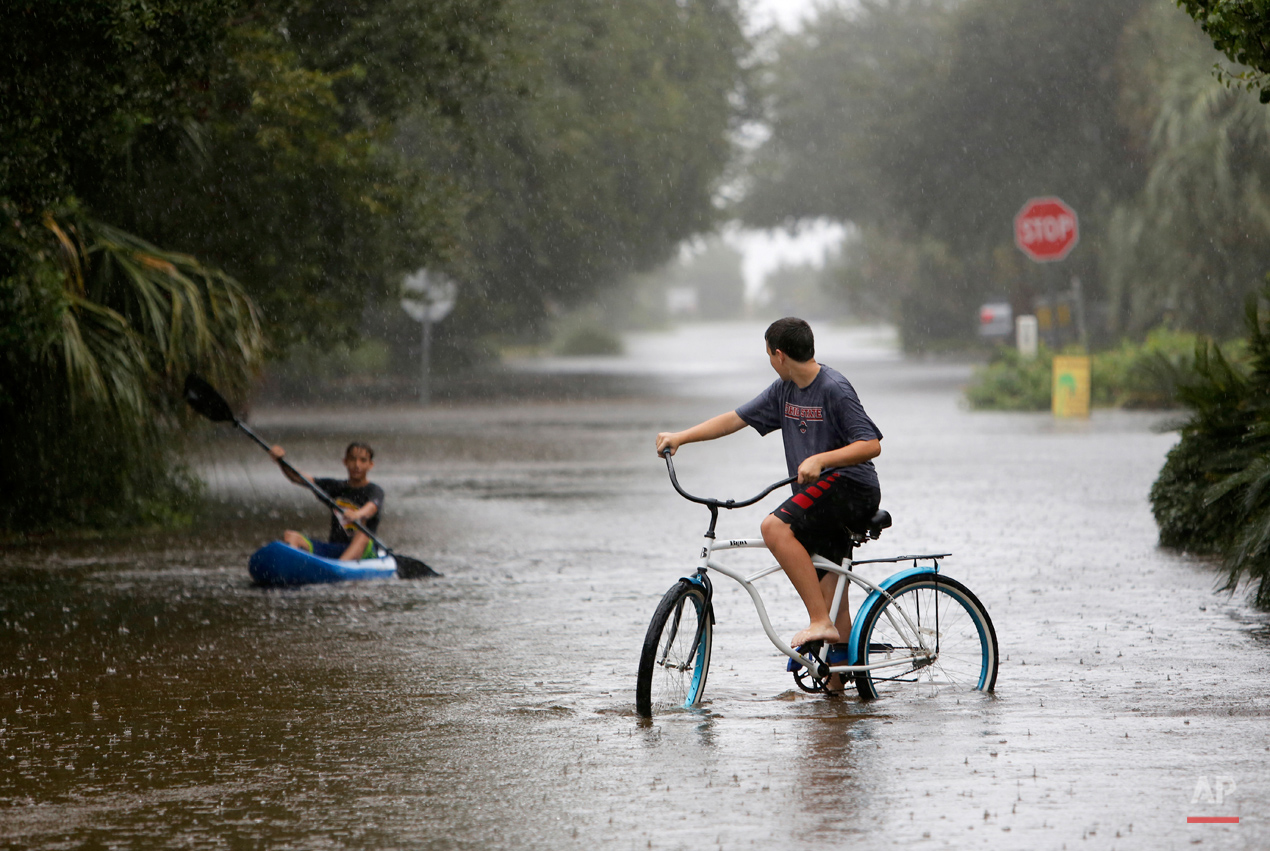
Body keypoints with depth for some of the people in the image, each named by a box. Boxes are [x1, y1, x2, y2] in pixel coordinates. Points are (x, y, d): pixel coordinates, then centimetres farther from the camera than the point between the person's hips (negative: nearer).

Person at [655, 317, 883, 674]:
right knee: (833, 602, 8)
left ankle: (820, 621, -28)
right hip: (822, 497, 8)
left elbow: (871, 445, -19)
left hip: (851, 485, -8)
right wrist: (680, 437, 11)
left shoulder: (834, 389, -14)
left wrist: (820, 459, -30)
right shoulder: (785, 390, 12)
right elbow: (737, 418, 16)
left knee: (775, 527, -28)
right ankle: (838, 686, 15)